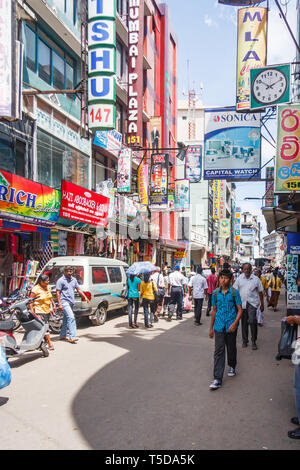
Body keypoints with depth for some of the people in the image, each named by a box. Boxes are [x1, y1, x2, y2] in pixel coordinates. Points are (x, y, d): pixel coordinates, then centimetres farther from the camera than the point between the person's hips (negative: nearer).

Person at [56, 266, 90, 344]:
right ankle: (72, 337, -23)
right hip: (64, 302, -7)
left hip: (71, 302, 7)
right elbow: (58, 292, -9)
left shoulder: (74, 280, 13)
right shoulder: (61, 280, -7)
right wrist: (59, 304, -15)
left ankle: (62, 336, 26)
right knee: (71, 317, -19)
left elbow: (78, 289, 18)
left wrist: (85, 297, 7)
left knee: (66, 319, 15)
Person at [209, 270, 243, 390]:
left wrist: (235, 323, -19)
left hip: (231, 326, -2)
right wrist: (211, 328, 15)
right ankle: (217, 379, -3)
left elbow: (240, 310, -5)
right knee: (218, 351, -3)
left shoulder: (234, 292, -5)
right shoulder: (215, 293, 4)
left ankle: (232, 367, 43)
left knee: (231, 348, 15)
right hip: (219, 326, 2)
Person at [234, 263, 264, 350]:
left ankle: (254, 341, -1)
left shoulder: (256, 279, 4)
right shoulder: (239, 278, 6)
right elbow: (235, 291, 6)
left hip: (252, 303, -2)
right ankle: (245, 341, 21)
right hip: (242, 303, 2)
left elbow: (260, 292, 7)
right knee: (244, 322, 8)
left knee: (252, 321, -14)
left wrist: (262, 304, 7)